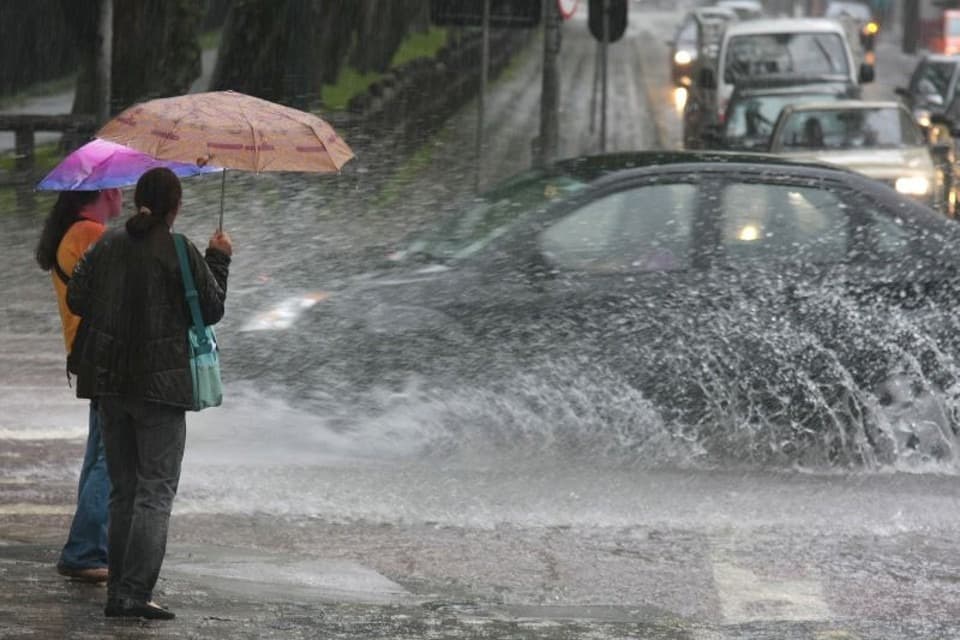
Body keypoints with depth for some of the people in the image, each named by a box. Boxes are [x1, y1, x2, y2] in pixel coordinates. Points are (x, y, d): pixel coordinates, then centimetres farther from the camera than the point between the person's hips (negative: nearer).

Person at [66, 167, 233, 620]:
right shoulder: (180, 252, -12)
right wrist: (219, 260, 8)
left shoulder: (107, 246, 2)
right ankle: (134, 593, -12)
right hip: (161, 383, -5)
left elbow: (76, 299, 6)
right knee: (156, 491, -2)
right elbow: (211, 310, -4)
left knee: (122, 490, 15)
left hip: (109, 381, 5)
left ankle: (118, 593, 14)